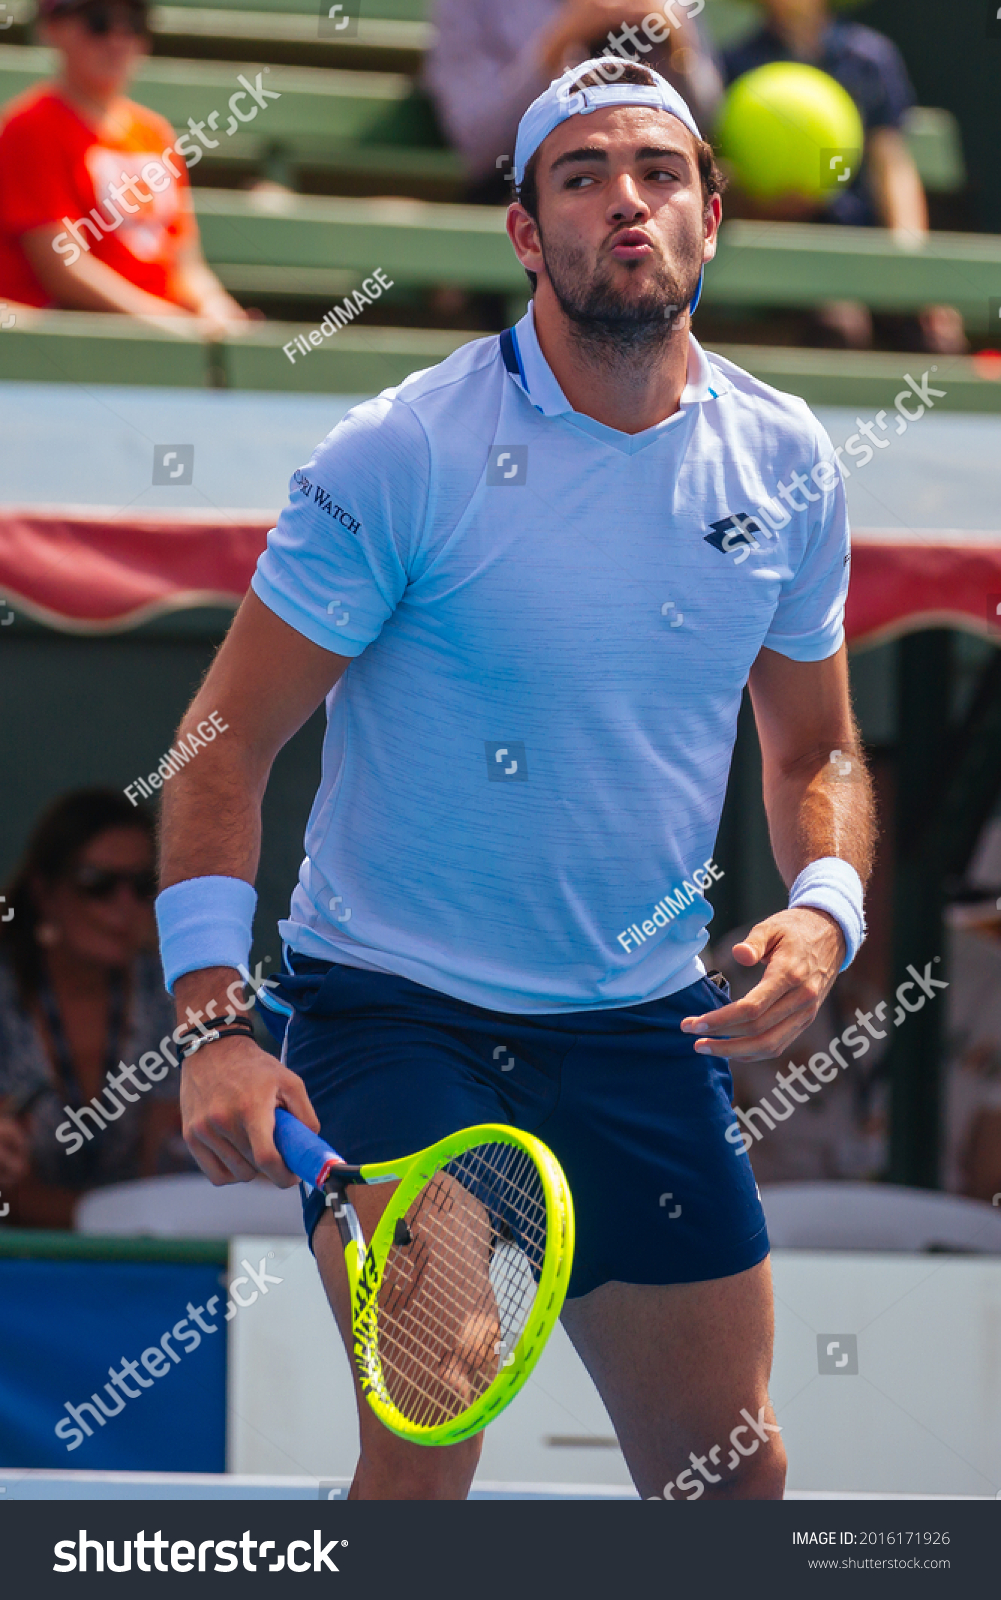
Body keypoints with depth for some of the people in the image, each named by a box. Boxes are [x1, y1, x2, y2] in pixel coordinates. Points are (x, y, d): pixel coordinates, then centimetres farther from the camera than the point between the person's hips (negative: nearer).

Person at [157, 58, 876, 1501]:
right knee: (425, 1450, -21)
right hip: (391, 1006, -5)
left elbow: (813, 752, 16)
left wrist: (824, 913, -6)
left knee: (730, 1475, 8)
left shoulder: (786, 464, 2)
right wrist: (212, 1021, -21)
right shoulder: (403, 456, -12)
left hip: (645, 1029, 5)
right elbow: (226, 744, -10)